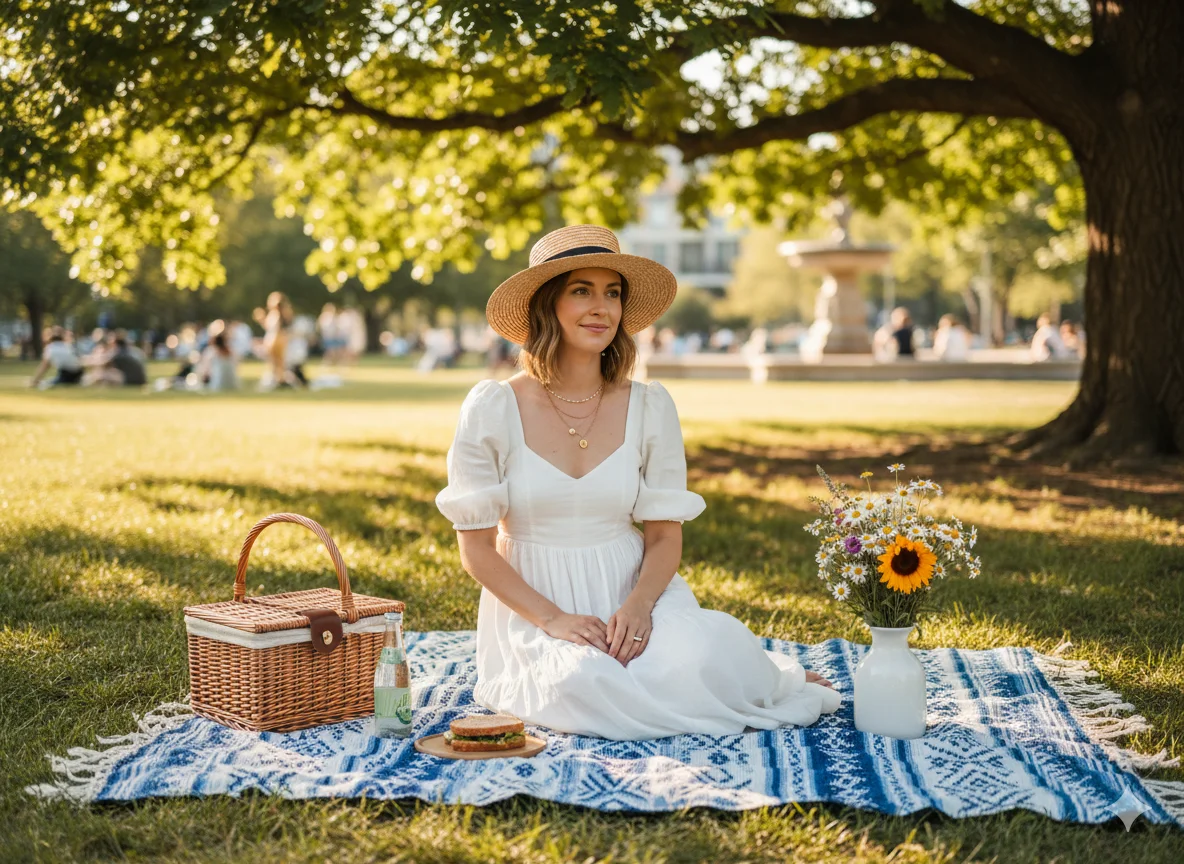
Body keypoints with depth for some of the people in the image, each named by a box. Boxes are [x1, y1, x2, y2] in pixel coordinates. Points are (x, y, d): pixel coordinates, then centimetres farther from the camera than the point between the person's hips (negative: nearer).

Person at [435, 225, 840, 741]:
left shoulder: (649, 407, 1)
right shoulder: (493, 408, -7)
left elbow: (666, 535, 3)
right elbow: (476, 547, -4)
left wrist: (638, 605, -18)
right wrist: (553, 619, -18)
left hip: (631, 595, 1)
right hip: (534, 610, -1)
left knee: (690, 660, -32)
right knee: (586, 682, -35)